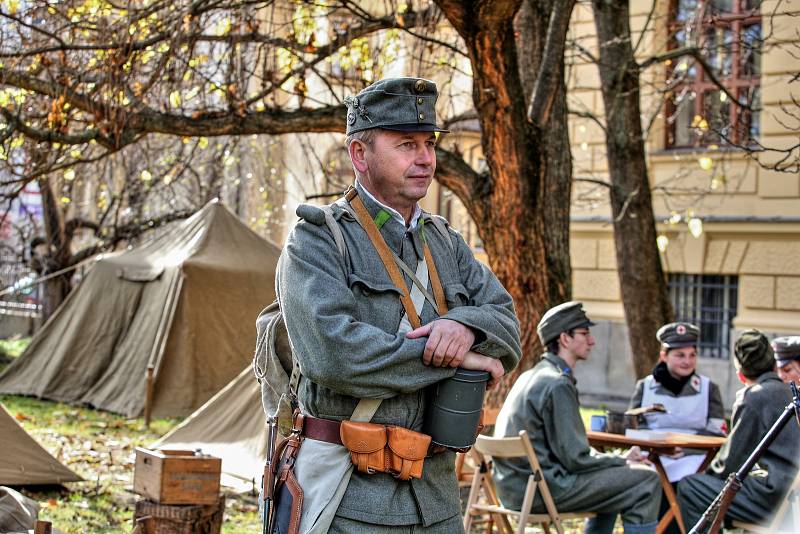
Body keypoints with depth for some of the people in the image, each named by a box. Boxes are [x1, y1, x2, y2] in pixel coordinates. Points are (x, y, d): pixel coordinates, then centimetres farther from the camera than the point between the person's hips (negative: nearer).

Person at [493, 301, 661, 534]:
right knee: (647, 482, -9)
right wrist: (624, 462, -3)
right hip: (542, 488, -10)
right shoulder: (558, 385, -16)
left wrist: (617, 460, 12)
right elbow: (575, 459, -18)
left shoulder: (531, 376, 15)